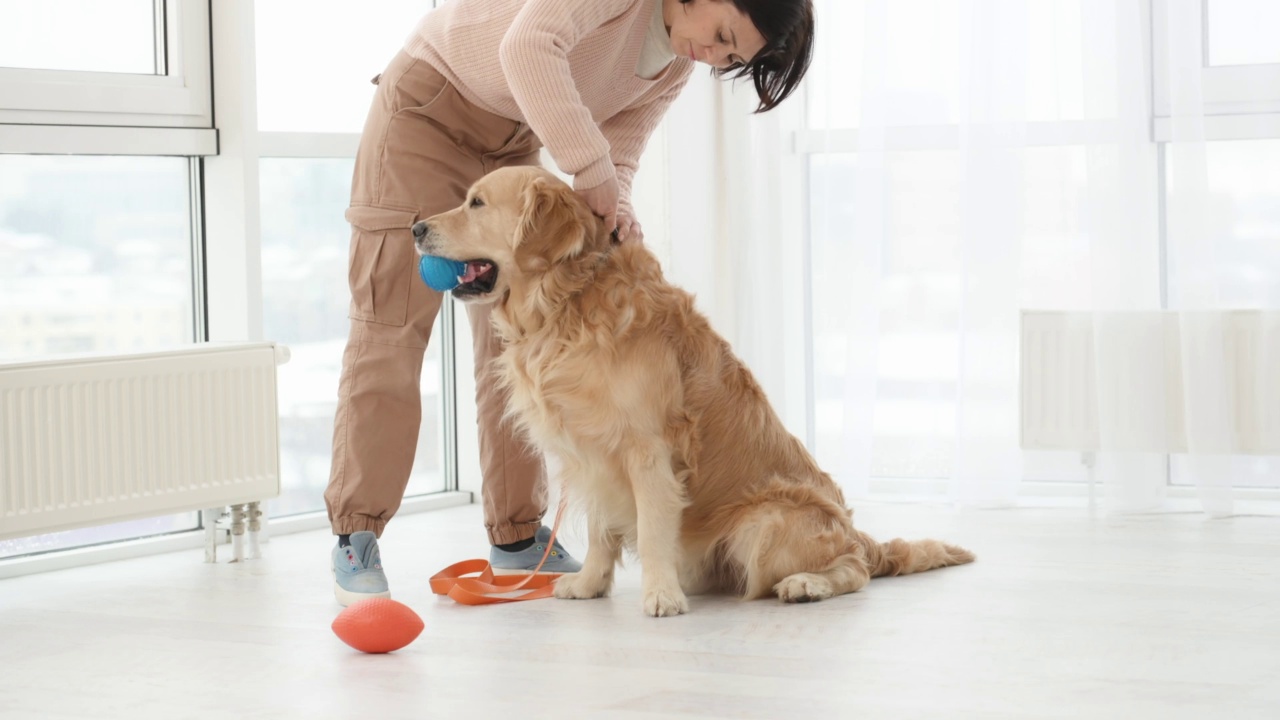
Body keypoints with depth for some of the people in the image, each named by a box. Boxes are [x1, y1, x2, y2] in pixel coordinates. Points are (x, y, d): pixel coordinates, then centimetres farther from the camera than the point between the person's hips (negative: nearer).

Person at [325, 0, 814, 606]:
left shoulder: (676, 67, -1)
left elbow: (616, 156, -1)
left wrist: (614, 211, -24)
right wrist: (592, 170, -40)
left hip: (512, 142, 8)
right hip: (428, 105, -8)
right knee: (391, 328, -9)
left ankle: (517, 534, 10)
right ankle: (354, 538, -7)